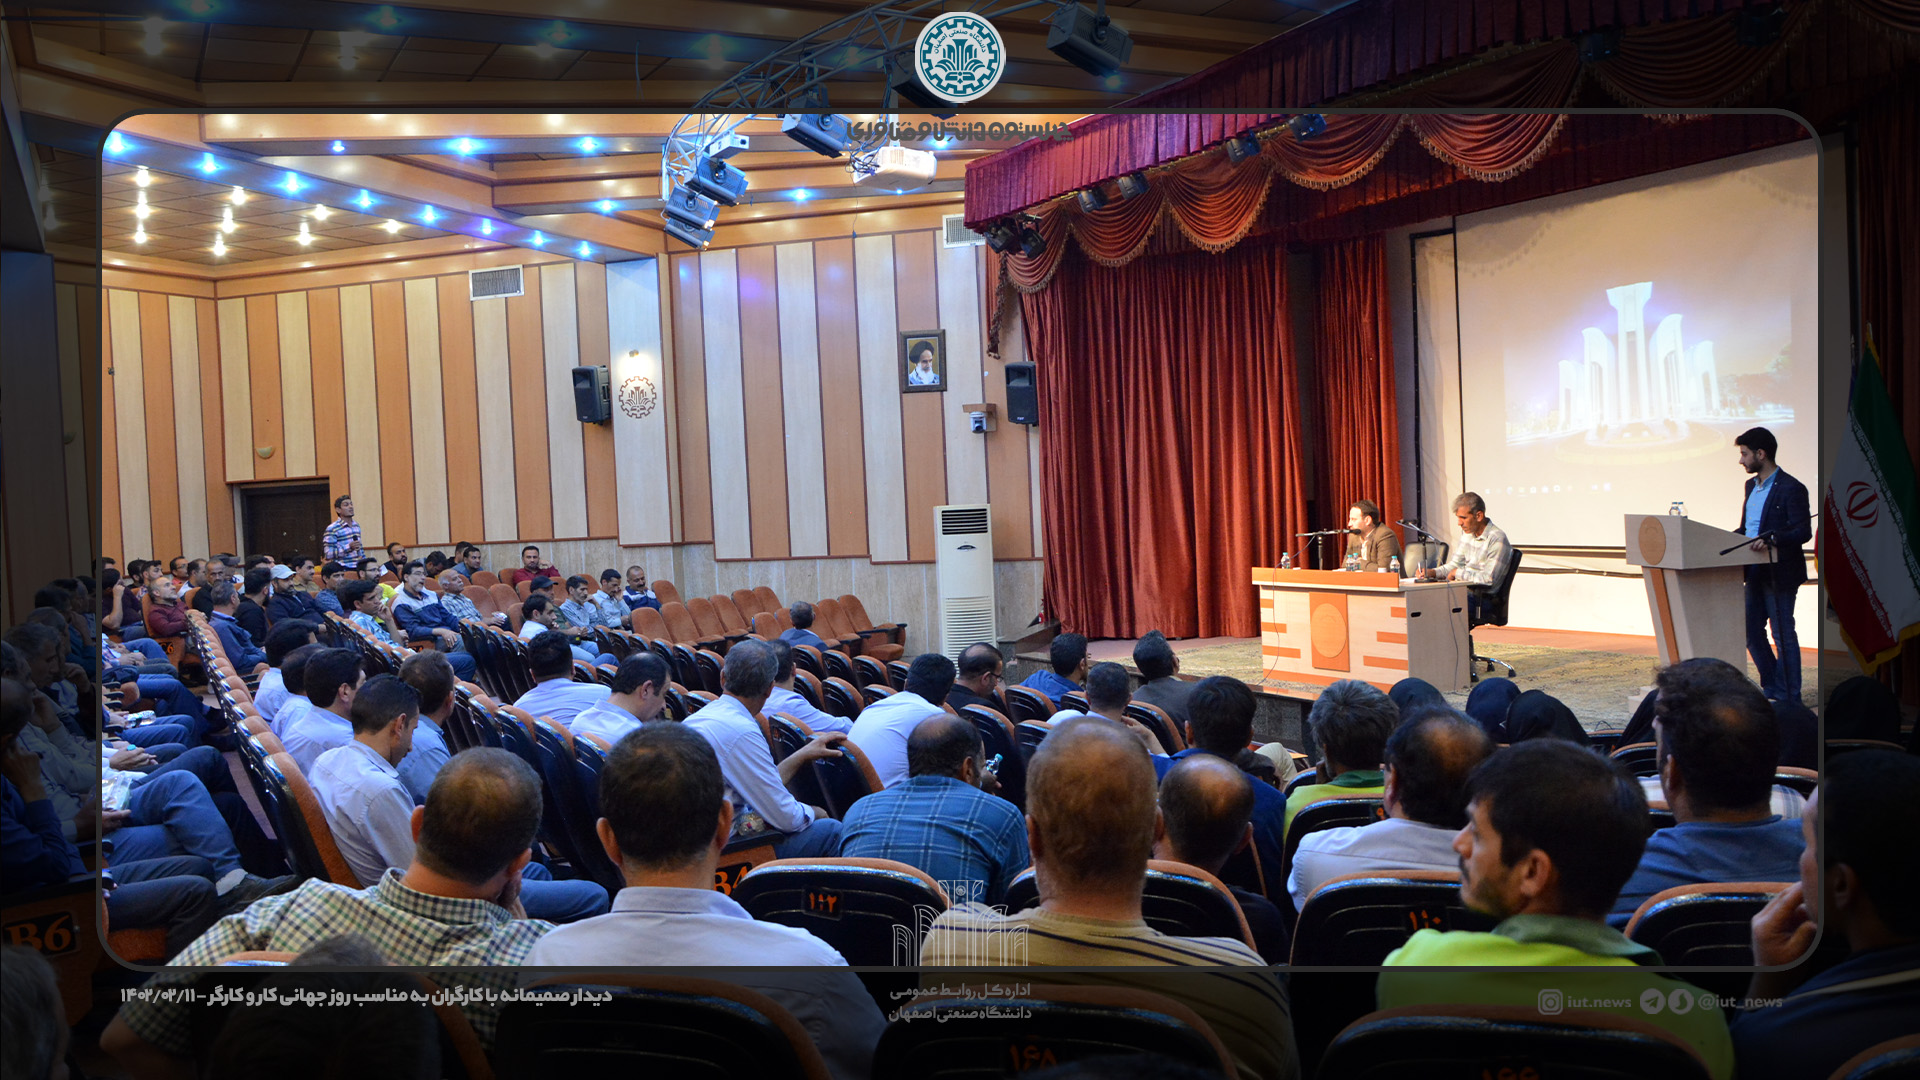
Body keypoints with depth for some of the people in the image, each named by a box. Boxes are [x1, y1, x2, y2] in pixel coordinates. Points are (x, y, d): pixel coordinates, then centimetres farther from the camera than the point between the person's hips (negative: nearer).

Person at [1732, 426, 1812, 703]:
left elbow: (1803, 532, -19)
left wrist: (1770, 540, -33)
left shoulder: (1791, 489, -13)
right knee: (1751, 631, 13)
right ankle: (1772, 688, 27)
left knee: (1783, 634, 0)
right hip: (1755, 573, 9)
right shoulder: (1751, 485, 14)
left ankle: (1789, 698, 9)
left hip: (1779, 574, -8)